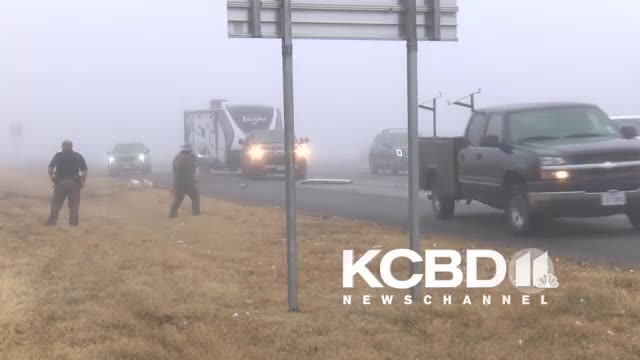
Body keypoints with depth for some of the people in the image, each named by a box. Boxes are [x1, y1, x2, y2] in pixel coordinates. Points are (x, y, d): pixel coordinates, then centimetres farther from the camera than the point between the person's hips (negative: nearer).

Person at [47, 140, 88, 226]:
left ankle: (51, 222, 5)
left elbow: (50, 168, -7)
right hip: (74, 183, 1)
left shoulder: (58, 156, 5)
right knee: (74, 205, 5)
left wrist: (52, 179, 1)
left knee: (56, 204, 7)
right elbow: (85, 171, 0)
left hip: (60, 183, 0)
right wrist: (82, 183, 5)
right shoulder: (78, 157, 8)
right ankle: (74, 223, 2)